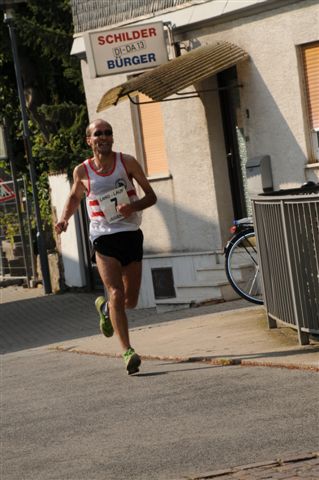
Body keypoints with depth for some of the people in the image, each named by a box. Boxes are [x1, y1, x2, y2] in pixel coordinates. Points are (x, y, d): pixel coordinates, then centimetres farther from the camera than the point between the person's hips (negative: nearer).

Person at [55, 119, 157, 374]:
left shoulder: (127, 162, -1)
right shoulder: (83, 171, -1)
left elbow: (151, 195, 3)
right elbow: (74, 197, 19)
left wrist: (133, 206, -18)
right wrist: (64, 218, 0)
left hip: (131, 235, 2)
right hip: (104, 238, -2)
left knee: (130, 301, 9)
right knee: (116, 294, -18)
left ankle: (104, 307, 44)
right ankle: (128, 352, -19)